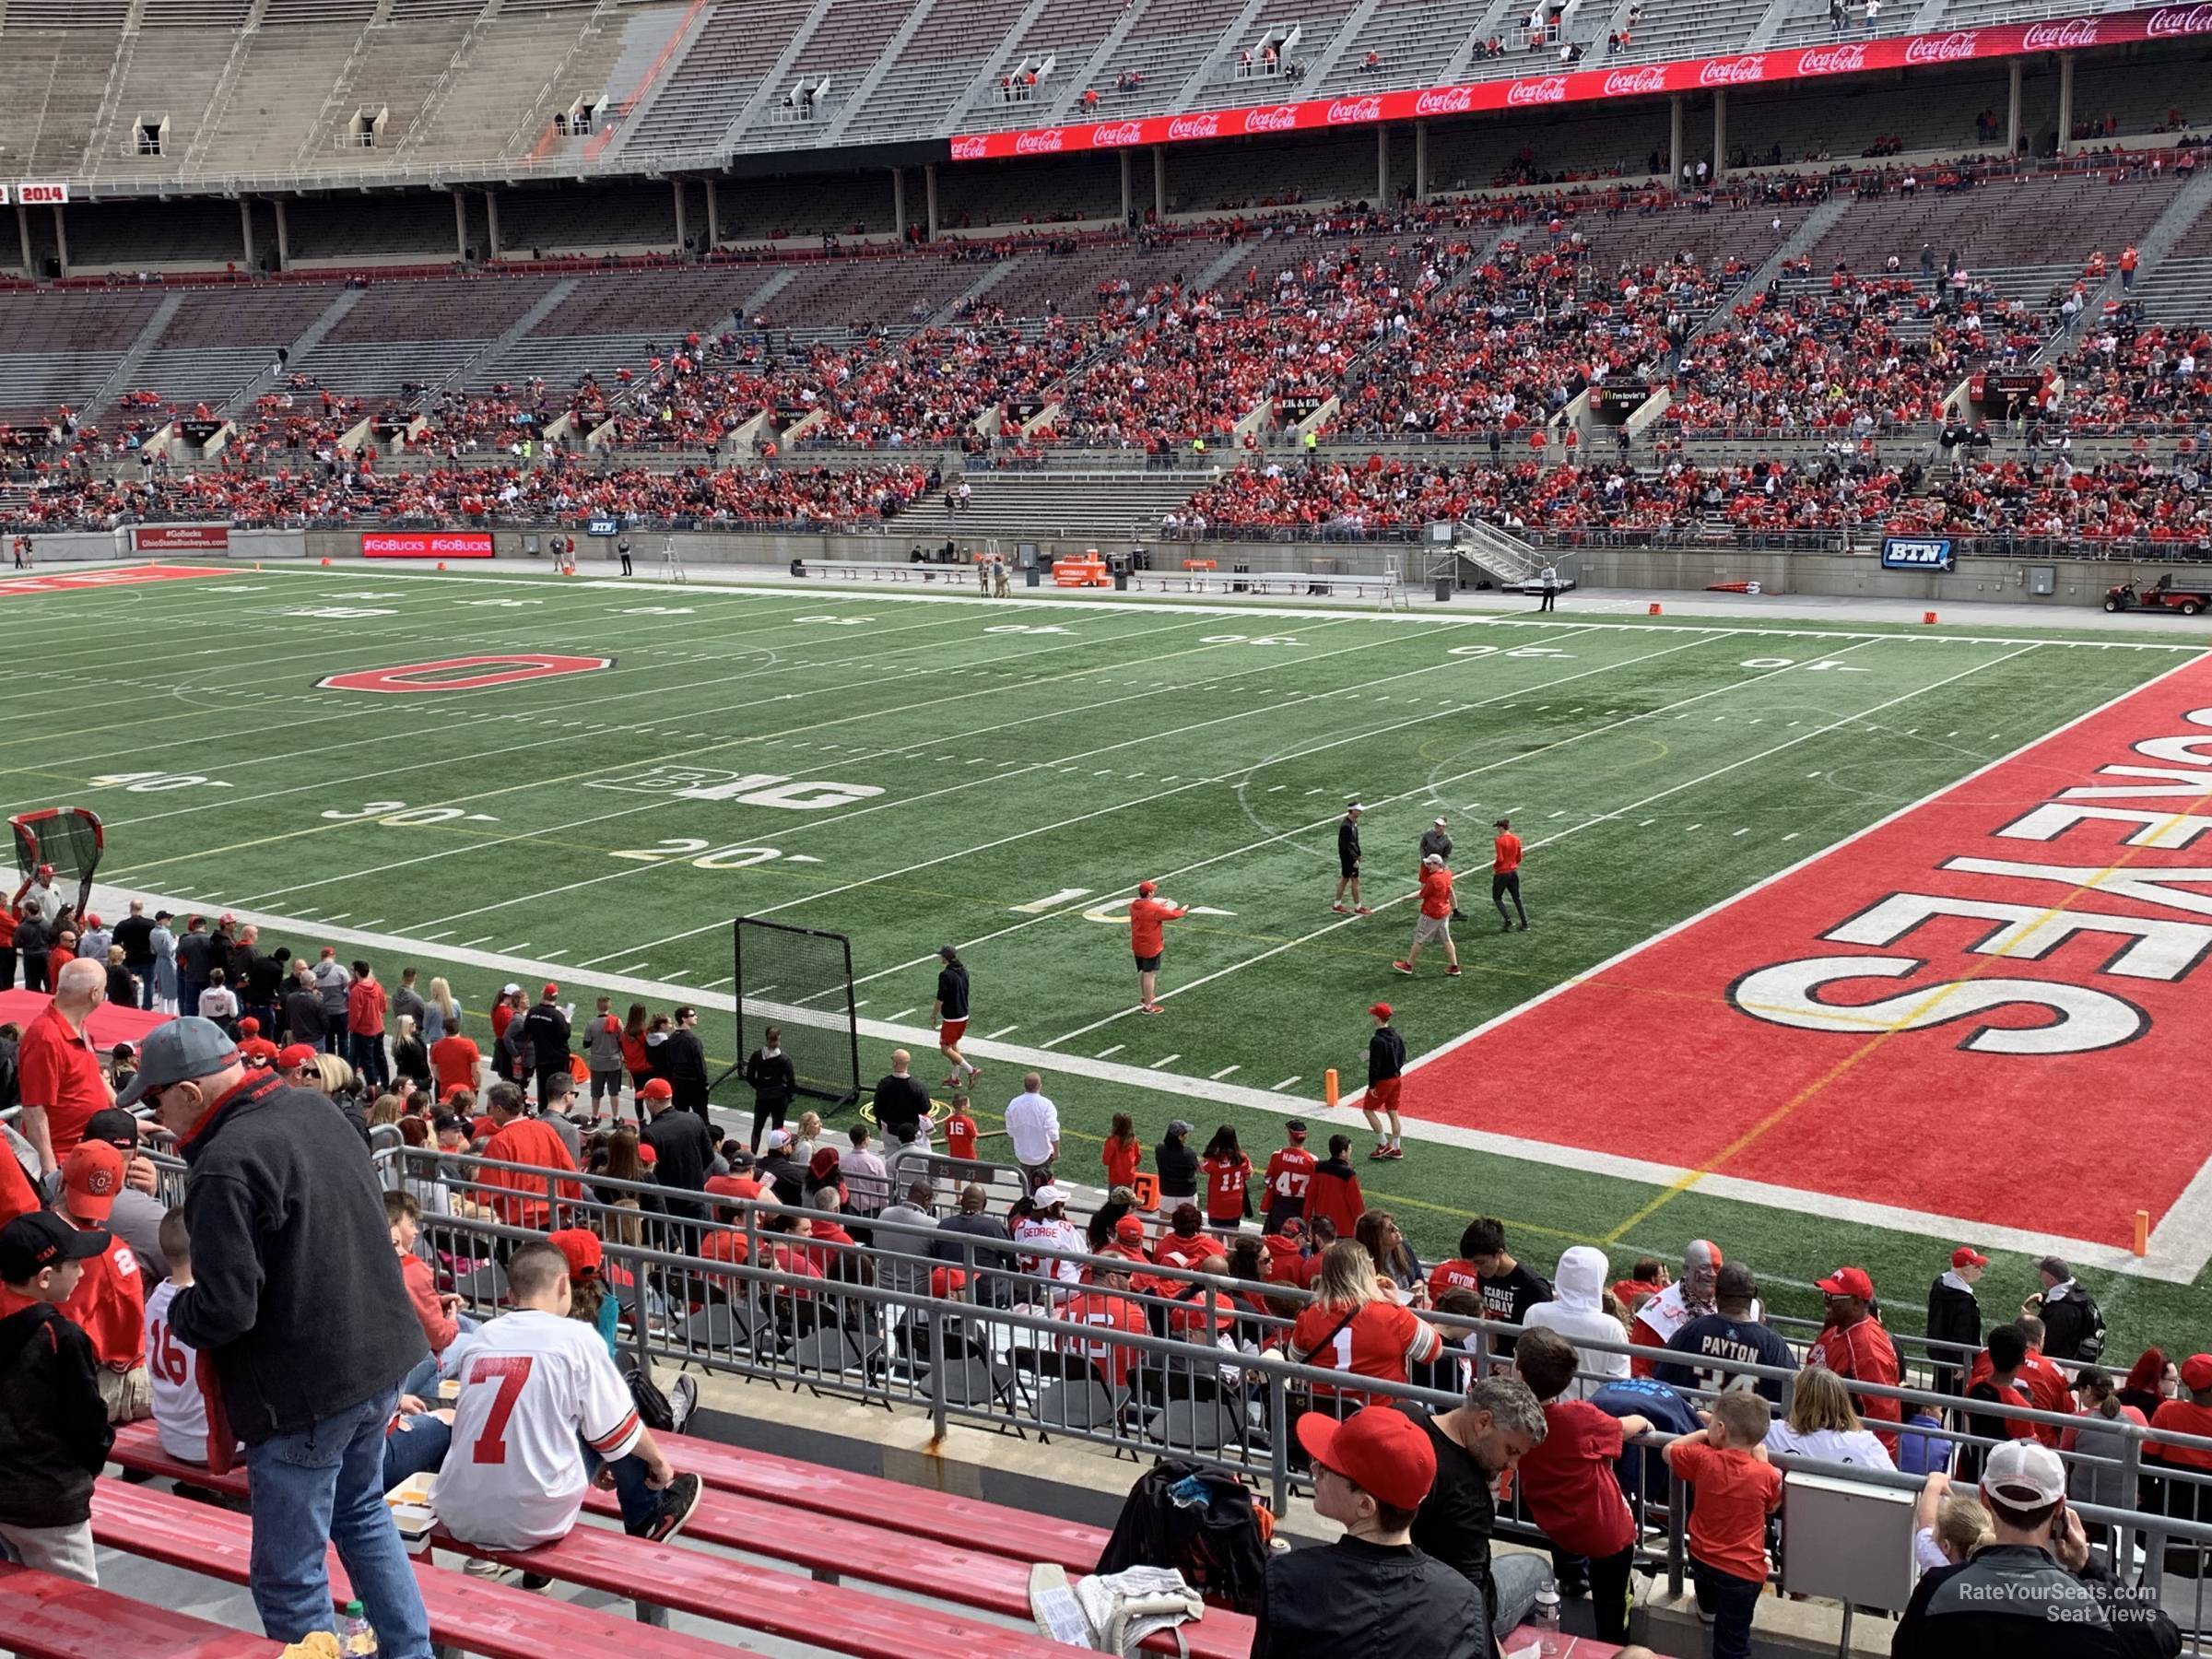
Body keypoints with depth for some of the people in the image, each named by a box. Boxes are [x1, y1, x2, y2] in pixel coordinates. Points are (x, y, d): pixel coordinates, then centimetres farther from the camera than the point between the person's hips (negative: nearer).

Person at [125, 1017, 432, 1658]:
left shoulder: (227, 1166, -24)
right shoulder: (317, 1108, 3)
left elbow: (223, 1311, -25)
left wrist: (178, 1310, -2)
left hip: (306, 1391, -9)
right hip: (380, 1360, 9)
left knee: (290, 1579, 5)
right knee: (362, 1515, 29)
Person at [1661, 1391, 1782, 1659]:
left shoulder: (1702, 1459, -17)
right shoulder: (1767, 1475, -20)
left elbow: (1668, 1450, 3)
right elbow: (1772, 1507, 1)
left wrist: (1702, 1434, 8)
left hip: (1701, 1557, 4)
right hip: (1743, 1570, -4)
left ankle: (1707, 1607, 69)